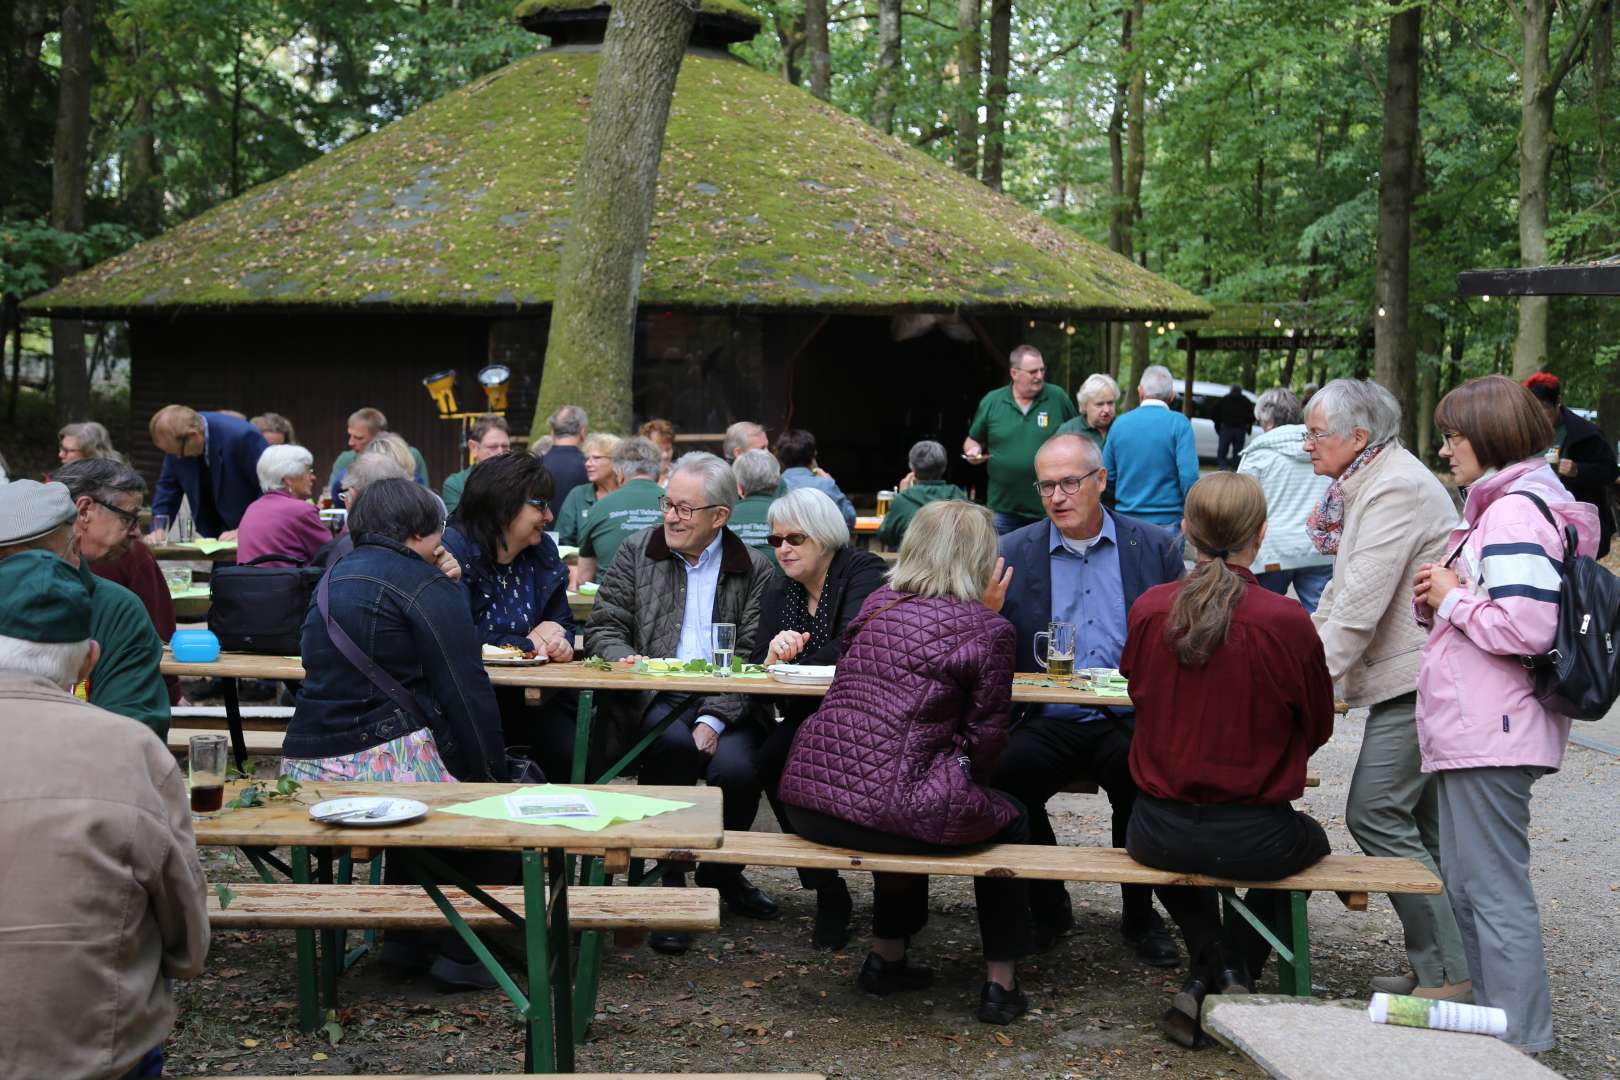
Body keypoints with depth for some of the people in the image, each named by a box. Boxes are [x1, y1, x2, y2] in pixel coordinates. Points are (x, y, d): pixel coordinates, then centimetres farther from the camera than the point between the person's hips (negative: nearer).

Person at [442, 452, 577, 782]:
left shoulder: (543, 551, 12)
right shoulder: (454, 549, -10)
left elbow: (562, 625, 17)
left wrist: (561, 643, -8)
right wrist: (527, 643, -10)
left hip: (529, 696, 6)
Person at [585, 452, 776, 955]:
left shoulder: (754, 570, 7)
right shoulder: (636, 553, 12)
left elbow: (751, 659, -2)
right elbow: (603, 628, 9)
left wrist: (715, 720, -16)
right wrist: (626, 657, -16)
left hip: (725, 702, 0)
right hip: (650, 699, 0)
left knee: (735, 767, -29)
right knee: (674, 742, -34)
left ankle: (721, 870, 4)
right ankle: (670, 879, -18)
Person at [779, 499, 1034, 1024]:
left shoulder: (876, 605, 13)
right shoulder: (987, 629, -4)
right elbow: (985, 736, 3)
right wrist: (968, 787, 23)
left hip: (807, 803, 6)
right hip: (887, 811, -6)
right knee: (1007, 819, 23)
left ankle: (887, 959, 43)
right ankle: (1000, 982, 23)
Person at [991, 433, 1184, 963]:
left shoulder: (1156, 547, 8)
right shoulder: (1011, 552, 9)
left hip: (1129, 721, -1)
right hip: (1046, 722, 1)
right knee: (1005, 771, -29)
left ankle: (1139, 912, -6)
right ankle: (1047, 904, -1)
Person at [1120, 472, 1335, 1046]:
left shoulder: (1148, 609, -9)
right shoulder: (1288, 621, -16)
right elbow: (1318, 726, 0)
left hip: (1159, 834, 2)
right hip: (1255, 839, -2)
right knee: (1310, 840, 33)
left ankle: (1213, 967, 23)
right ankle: (1236, 972, 19)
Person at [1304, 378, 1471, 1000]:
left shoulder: (1395, 489, -16)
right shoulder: (1365, 485, 17)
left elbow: (1361, 603, -22)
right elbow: (1344, 589, 22)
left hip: (1418, 680, -11)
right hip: (1415, 677, 11)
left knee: (1374, 814, -11)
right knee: (1423, 824, 11)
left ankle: (1447, 974, -7)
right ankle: (1443, 970, 15)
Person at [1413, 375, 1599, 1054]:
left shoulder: (1516, 511, -16)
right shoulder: (1499, 505, 18)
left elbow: (1526, 628, -27)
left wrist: (1451, 598, -12)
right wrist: (1436, 602, 7)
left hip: (1492, 736, -11)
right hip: (1473, 730, 11)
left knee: (1495, 889, -4)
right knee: (1466, 885, 17)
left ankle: (1522, 1042, 3)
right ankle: (1494, 1017, 27)